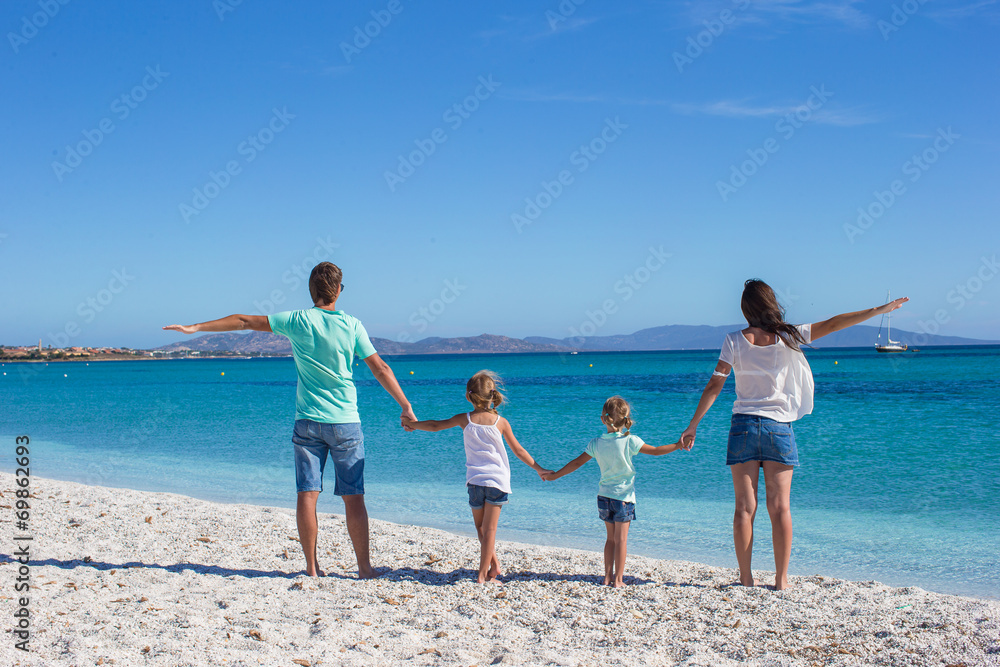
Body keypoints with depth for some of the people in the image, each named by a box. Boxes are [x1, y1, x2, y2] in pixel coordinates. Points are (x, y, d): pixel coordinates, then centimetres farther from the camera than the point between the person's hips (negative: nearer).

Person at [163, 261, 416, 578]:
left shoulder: (298, 321, -2)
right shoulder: (351, 325, -4)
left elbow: (244, 321, 1)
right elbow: (381, 369, -3)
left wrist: (195, 327, 9)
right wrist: (405, 407, 6)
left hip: (308, 421, 1)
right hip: (345, 422, -1)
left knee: (307, 495, 4)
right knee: (353, 498, 3)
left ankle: (312, 567, 7)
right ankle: (364, 567, 6)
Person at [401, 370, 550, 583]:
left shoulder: (465, 420, 2)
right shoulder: (501, 422, 0)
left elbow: (435, 425, 14)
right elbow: (518, 450, 7)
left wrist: (413, 424, 32)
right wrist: (539, 469, 20)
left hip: (475, 480, 1)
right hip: (498, 480, -1)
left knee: (481, 527, 17)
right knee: (489, 529, 1)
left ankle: (494, 566, 12)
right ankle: (483, 573, 0)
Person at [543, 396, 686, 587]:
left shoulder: (596, 443, -2)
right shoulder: (630, 441, -12)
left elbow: (577, 462, 4)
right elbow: (655, 451, -10)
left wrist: (556, 474, 16)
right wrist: (678, 445, 0)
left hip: (604, 495, 4)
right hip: (624, 496, -4)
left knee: (611, 538, 15)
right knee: (621, 539, 2)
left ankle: (608, 577, 17)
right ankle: (618, 579, 4)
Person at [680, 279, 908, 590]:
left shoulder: (735, 341, -3)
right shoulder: (787, 337, -3)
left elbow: (714, 385, -4)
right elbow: (832, 324, 1)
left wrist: (693, 424, 2)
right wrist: (877, 310, 9)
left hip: (744, 424, 0)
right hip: (778, 426, 0)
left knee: (745, 507, 3)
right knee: (780, 508, 5)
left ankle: (746, 578, 4)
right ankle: (781, 578, 6)